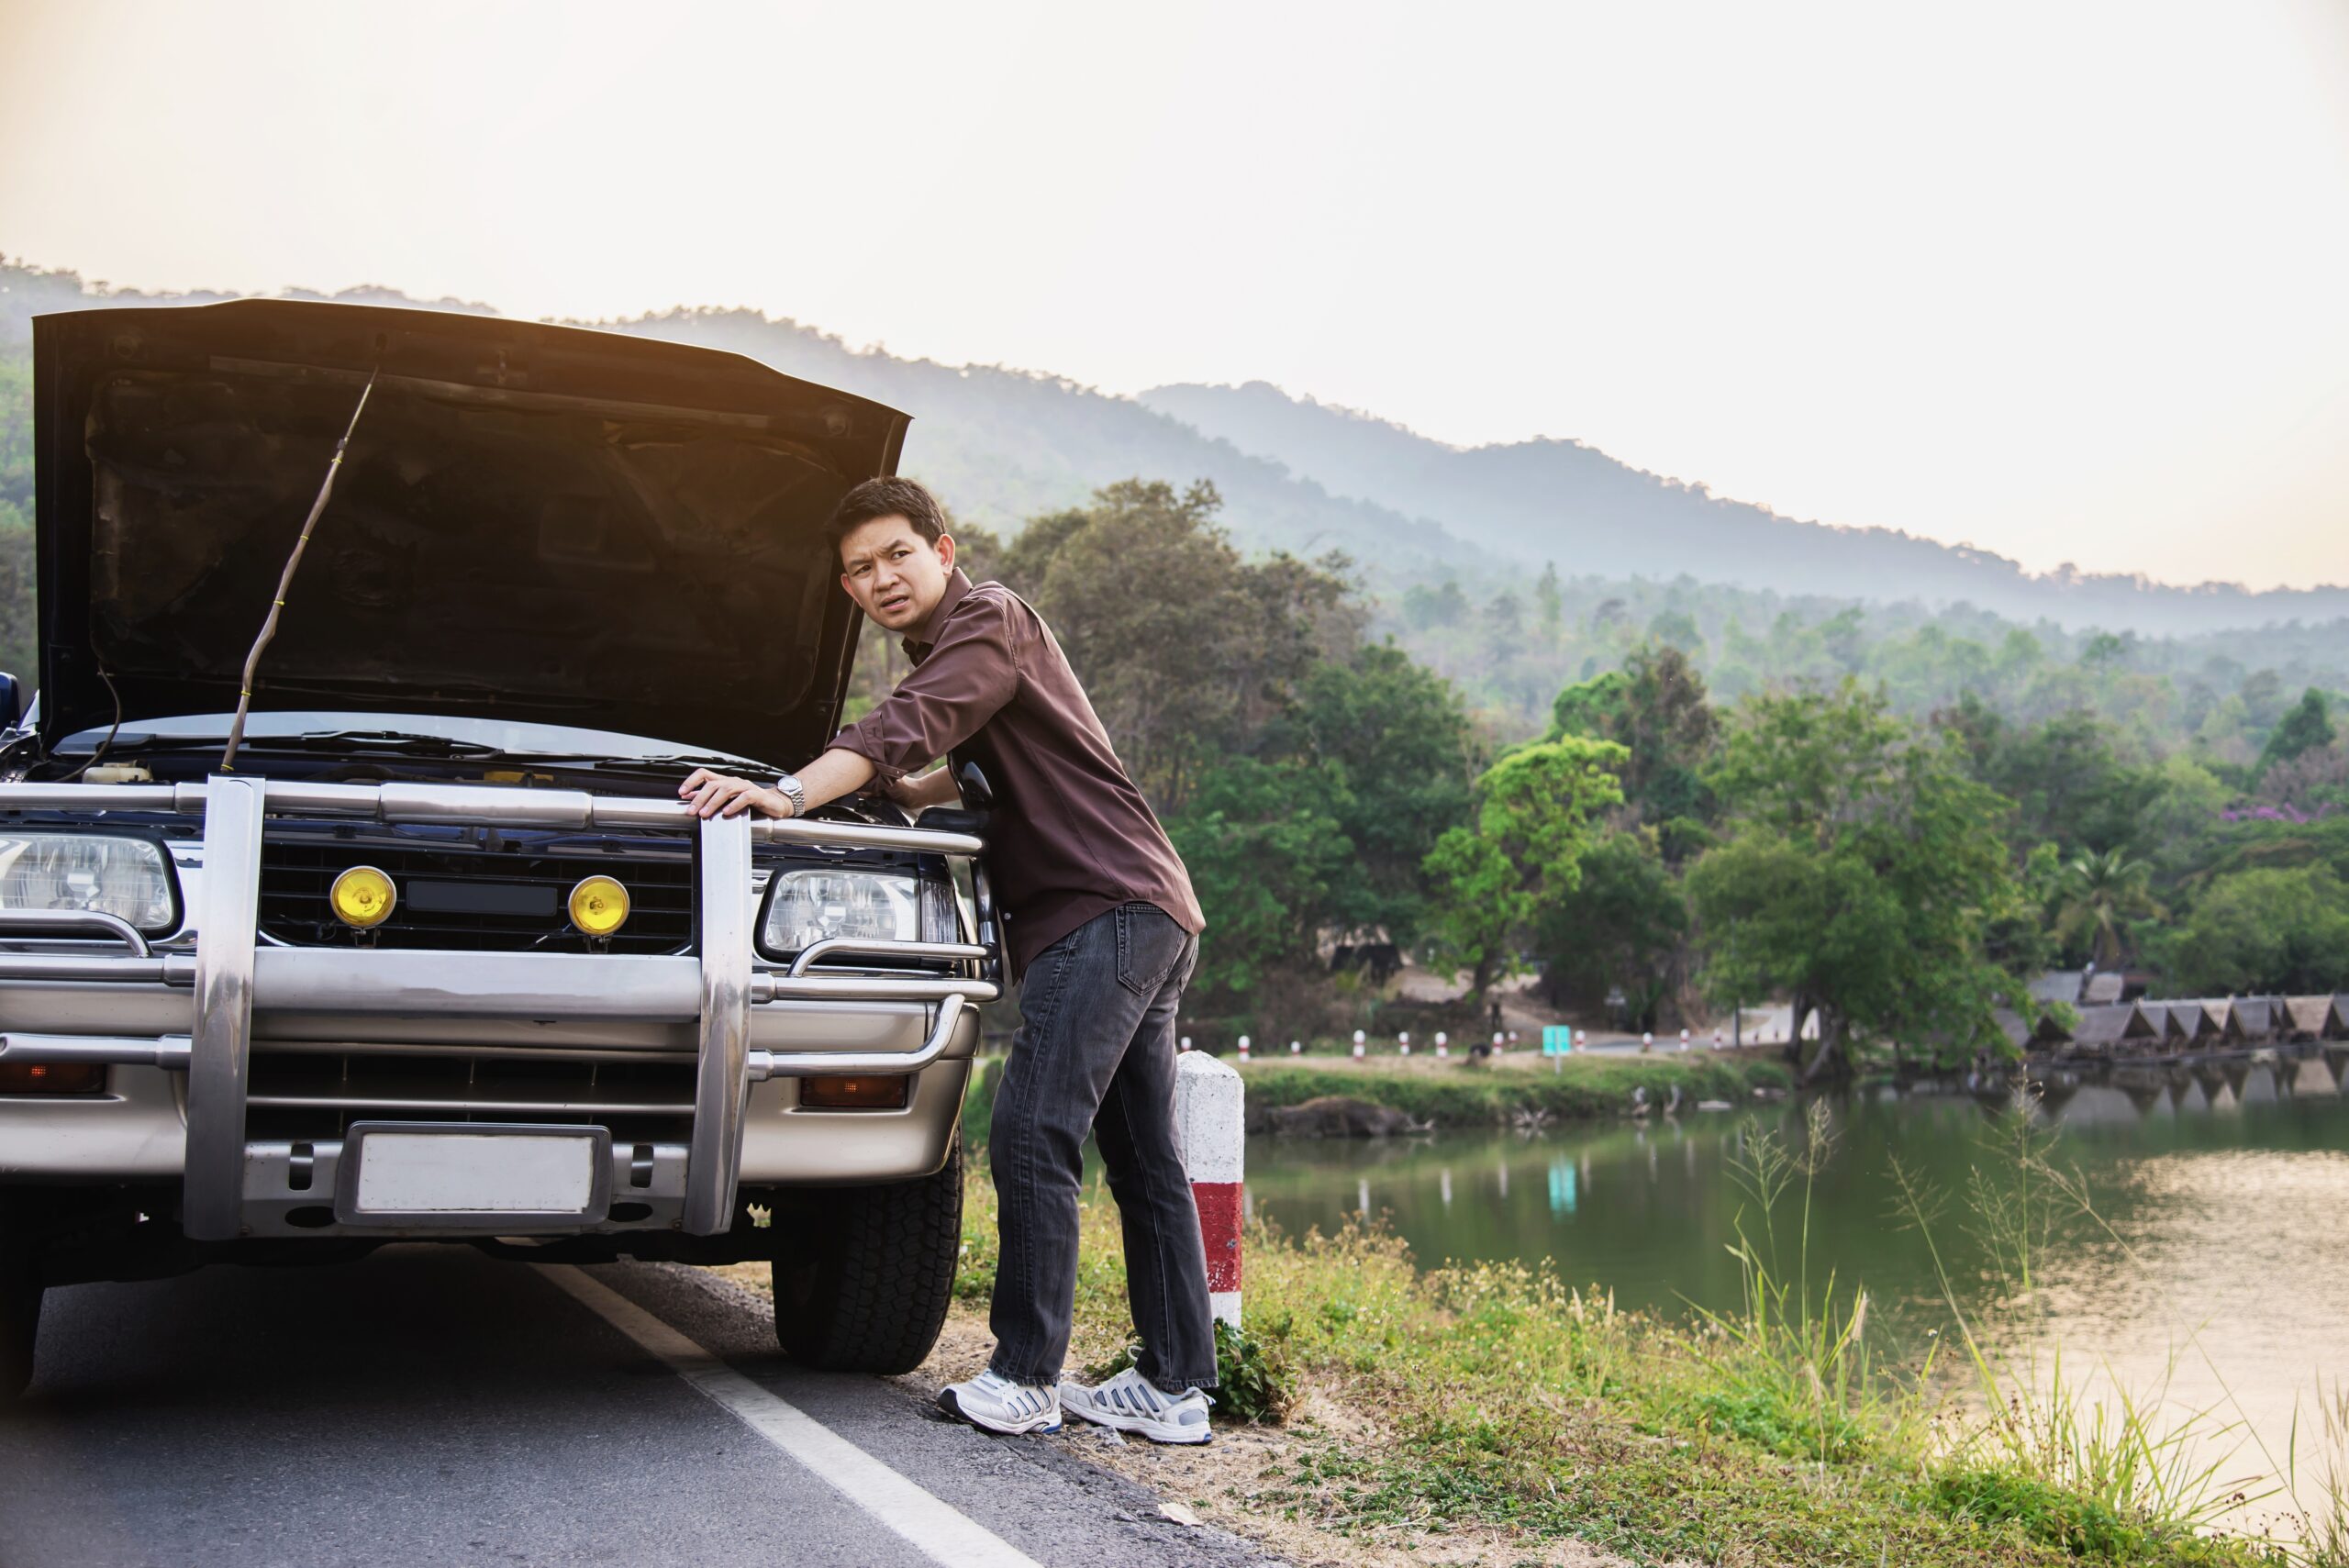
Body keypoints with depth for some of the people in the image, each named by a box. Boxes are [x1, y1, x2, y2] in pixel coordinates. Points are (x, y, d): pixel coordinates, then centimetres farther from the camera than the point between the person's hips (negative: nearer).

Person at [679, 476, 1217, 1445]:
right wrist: (895, 793, 26)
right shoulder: (946, 646, 25)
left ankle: (1024, 1379, -10)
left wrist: (787, 796, -32)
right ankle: (1176, 1389, 12)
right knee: (1143, 1162, 8)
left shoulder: (989, 618, -6)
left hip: (1109, 907, -11)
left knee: (1031, 1134, -14)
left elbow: (909, 728, -23)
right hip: (1148, 919, 11)